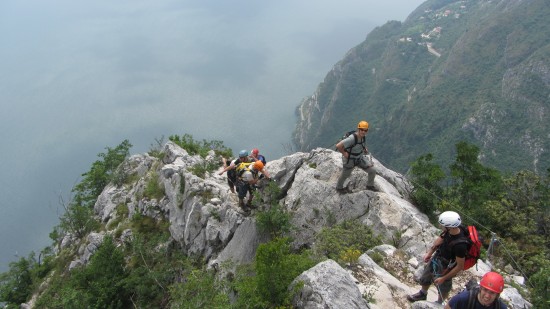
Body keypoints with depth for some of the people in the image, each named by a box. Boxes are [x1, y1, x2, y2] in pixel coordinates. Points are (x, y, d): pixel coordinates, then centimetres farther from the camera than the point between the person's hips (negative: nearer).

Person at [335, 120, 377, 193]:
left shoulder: (362, 136, -12)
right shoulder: (352, 138, -38)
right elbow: (338, 146, -42)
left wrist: (364, 148, 6)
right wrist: (344, 153, -27)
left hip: (360, 158, 7)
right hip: (349, 161, -6)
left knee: (373, 170, 7)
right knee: (345, 175, 21)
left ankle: (370, 185, 35)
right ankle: (339, 187, 53)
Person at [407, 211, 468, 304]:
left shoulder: (460, 245, -39)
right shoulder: (449, 231, -20)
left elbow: (460, 266, -27)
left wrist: (443, 278, -18)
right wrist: (429, 253, -3)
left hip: (444, 267, -7)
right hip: (436, 258, 7)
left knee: (443, 287, 23)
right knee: (425, 279, 28)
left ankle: (439, 304, 53)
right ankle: (422, 294, 58)